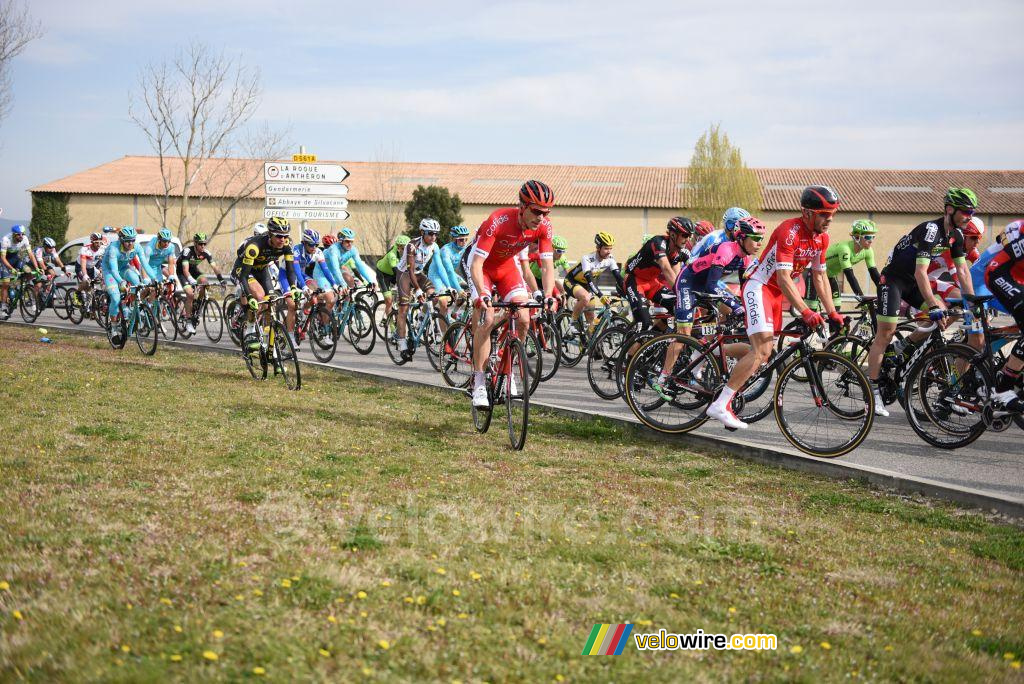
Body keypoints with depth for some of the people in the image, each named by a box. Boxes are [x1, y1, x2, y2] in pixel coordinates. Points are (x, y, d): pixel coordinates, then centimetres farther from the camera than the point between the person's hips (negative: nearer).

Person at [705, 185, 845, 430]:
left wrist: (832, 312, 6)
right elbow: (783, 278, -29)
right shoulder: (789, 231, -24)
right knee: (762, 351, -21)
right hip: (758, 287, -9)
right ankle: (720, 406, -23)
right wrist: (805, 312, -35)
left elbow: (820, 276, 12)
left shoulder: (821, 238, 3)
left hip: (776, 294, 9)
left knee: (763, 350, 11)